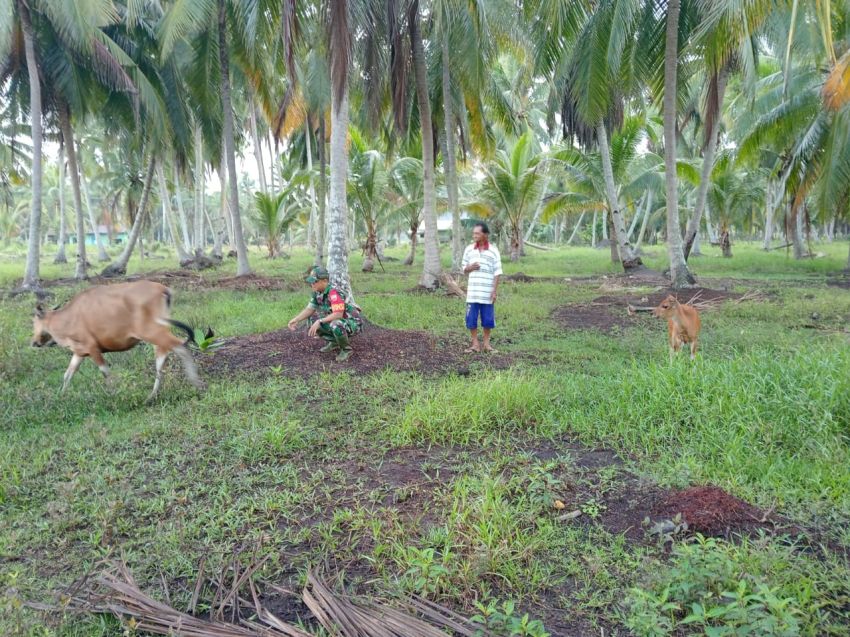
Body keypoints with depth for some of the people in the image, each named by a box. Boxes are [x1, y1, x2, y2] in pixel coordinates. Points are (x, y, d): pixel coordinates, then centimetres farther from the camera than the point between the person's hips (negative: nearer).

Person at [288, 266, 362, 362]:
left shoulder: (334, 292, -29)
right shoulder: (317, 293, -3)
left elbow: (338, 314, -36)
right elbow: (309, 309, 4)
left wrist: (319, 321, -36)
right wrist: (296, 320, -12)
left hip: (352, 323, -9)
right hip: (336, 321, 9)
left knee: (335, 325, -39)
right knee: (312, 319, -1)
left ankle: (346, 349, -11)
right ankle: (334, 342, 12)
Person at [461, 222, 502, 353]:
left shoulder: (493, 251, -3)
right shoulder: (469, 249, 5)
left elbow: (497, 273, -3)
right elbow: (464, 269, 13)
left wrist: (494, 291, -8)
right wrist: (470, 267, -11)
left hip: (487, 292, -2)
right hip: (472, 292, 2)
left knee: (488, 318, 6)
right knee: (471, 318, 2)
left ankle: (486, 343, 20)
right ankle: (475, 343, 14)